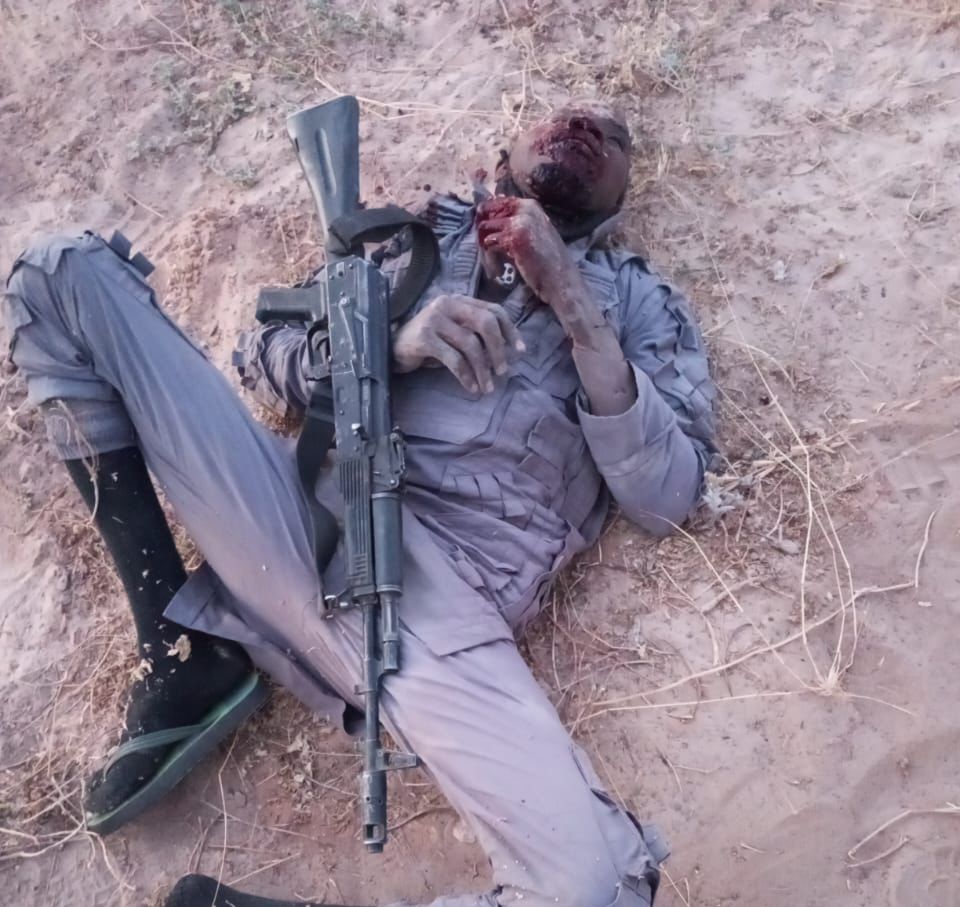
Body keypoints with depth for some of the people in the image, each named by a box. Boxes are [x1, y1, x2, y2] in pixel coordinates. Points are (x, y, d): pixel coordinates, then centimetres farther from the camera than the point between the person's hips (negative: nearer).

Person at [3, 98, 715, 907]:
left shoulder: (638, 299, 17)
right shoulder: (425, 230, 22)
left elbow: (667, 499, 3)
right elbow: (267, 351, 17)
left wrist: (573, 301, -4)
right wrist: (388, 340, -5)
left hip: (444, 598, -2)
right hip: (302, 508, 3)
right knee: (65, 271, 0)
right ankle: (179, 649, -4)